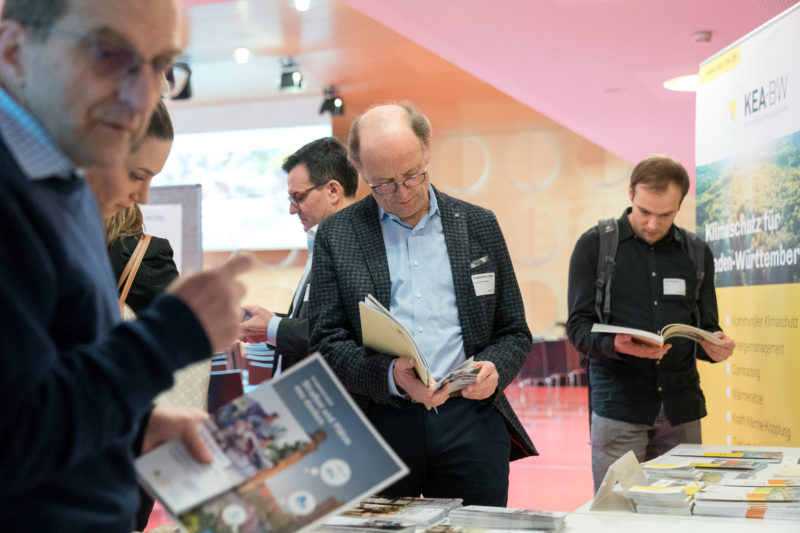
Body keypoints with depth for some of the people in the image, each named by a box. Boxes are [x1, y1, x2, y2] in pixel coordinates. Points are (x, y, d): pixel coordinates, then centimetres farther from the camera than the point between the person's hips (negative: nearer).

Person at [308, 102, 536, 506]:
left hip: (470, 422, 1)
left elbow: (514, 332, 13)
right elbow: (326, 341, 0)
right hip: (378, 424, -1)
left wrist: (494, 369, -9)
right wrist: (391, 376, -18)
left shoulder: (479, 225, 10)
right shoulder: (336, 235, 5)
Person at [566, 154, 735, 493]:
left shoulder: (697, 253, 12)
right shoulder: (595, 245, 2)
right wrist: (615, 345, -23)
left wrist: (715, 346, -9)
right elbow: (578, 327, -2)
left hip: (681, 406, 3)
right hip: (618, 405, -3)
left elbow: (706, 327, 15)